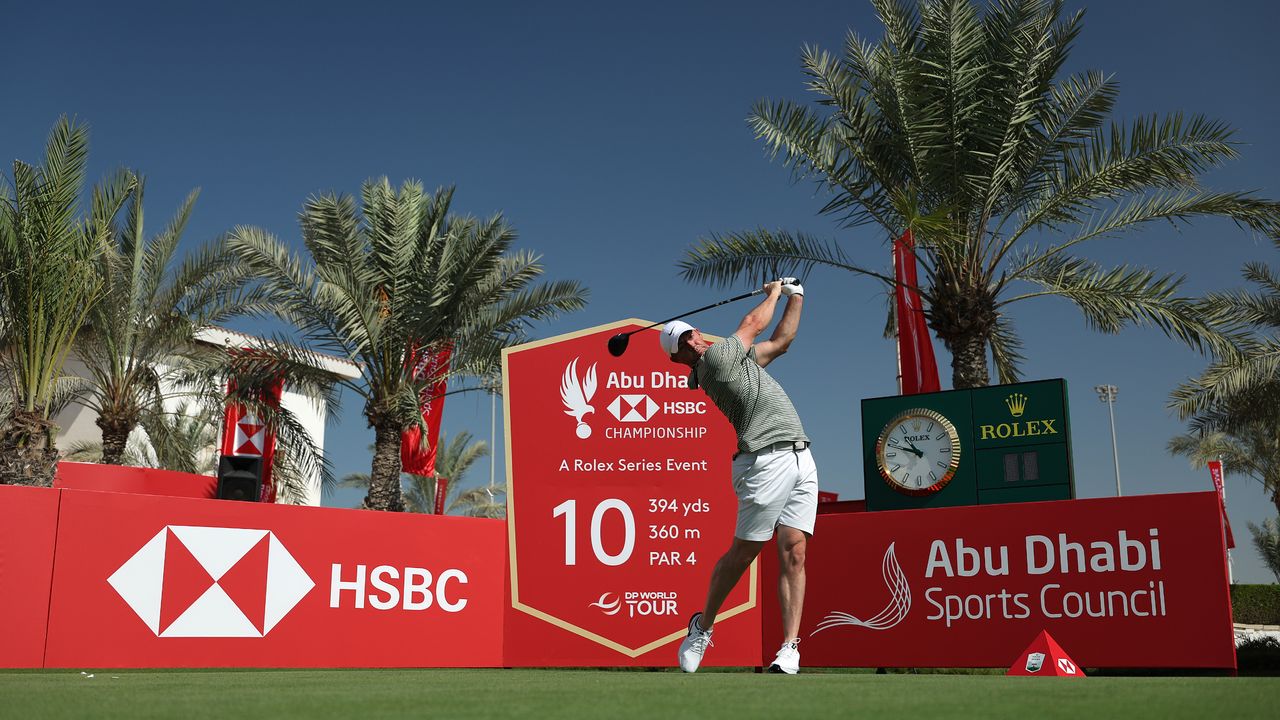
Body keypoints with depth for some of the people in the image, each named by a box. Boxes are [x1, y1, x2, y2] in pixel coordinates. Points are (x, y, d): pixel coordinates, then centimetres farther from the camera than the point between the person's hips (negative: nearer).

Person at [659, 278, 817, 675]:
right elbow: (754, 323, 10)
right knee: (743, 552, -2)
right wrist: (773, 294, 29)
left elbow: (780, 340, 34)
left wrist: (794, 295, 31)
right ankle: (703, 626, 18)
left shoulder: (738, 358, 24)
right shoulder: (716, 357, -1)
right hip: (766, 461, -8)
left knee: (794, 552, -2)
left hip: (801, 460, 8)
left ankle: (791, 645, -2)